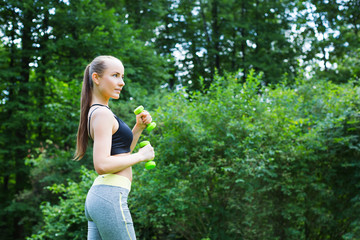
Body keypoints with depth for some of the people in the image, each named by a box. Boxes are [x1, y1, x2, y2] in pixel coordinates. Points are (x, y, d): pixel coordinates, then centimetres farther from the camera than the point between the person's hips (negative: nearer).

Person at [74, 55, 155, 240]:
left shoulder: (95, 112, 18)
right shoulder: (103, 114, -11)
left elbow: (120, 153, 27)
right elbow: (102, 165, -21)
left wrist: (138, 127, 15)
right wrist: (140, 156, -11)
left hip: (97, 196, 10)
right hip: (110, 197, -10)